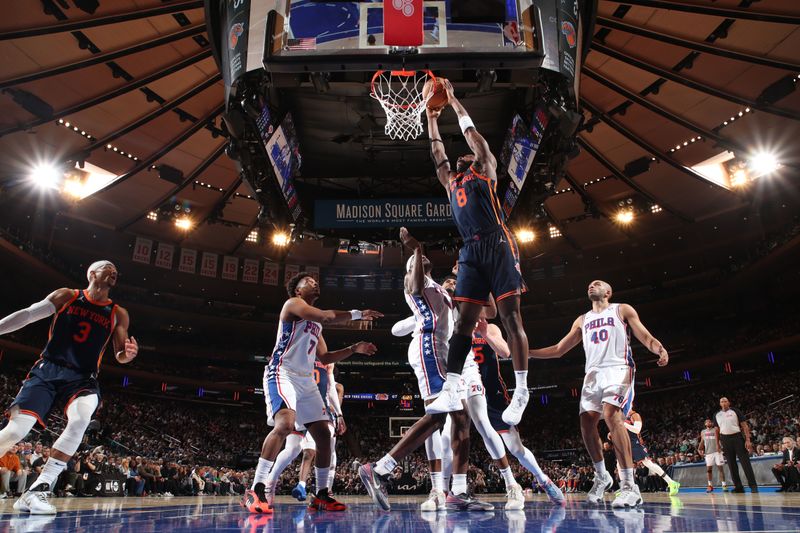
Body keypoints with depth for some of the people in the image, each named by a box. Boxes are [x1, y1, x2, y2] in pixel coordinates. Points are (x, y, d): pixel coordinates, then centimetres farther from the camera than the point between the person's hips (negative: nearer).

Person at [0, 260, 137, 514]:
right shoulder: (66, 296, 7)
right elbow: (26, 315, 3)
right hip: (46, 371, -1)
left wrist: (128, 354, -15)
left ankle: (37, 490, -23)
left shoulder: (118, 314, 10)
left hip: (82, 379, 1)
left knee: (80, 420, -29)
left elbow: (119, 356, 8)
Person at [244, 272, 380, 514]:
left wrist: (354, 349, 19)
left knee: (323, 434, 5)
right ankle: (256, 490, -24)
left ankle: (321, 495, 15)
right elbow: (328, 317, -18)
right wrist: (358, 314, -8)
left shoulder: (316, 323, 25)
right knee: (285, 424, -31)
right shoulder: (293, 303, -1)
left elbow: (324, 357, 27)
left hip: (306, 380, 9)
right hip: (282, 374, -9)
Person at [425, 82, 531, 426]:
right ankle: (450, 393, -3)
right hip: (470, 251, 6)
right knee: (463, 321, -1)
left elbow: (471, 133, 13)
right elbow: (438, 154, 35)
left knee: (510, 317, -9)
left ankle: (521, 393, -8)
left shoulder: (485, 169, 13)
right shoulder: (451, 181, 28)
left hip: (497, 245, -6)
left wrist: (453, 100, 23)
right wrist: (432, 119, 39)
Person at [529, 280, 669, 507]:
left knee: (612, 416, -27)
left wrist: (660, 349, -22)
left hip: (618, 369, -5)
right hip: (593, 373, 5)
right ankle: (601, 477, 18)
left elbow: (646, 337, 2)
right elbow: (558, 349, 23)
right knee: (587, 424, -4)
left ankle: (629, 486, -27)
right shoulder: (582, 320, 23)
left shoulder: (622, 310, 11)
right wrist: (527, 352, 13)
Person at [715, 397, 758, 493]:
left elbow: (744, 425, -3)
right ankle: (738, 487, 9)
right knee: (731, 464, 4)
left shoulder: (735, 411, 0)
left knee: (745, 462, -6)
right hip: (725, 440, 3)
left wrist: (748, 440, -12)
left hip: (737, 437, -3)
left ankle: (753, 485, -2)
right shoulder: (717, 415, 10)